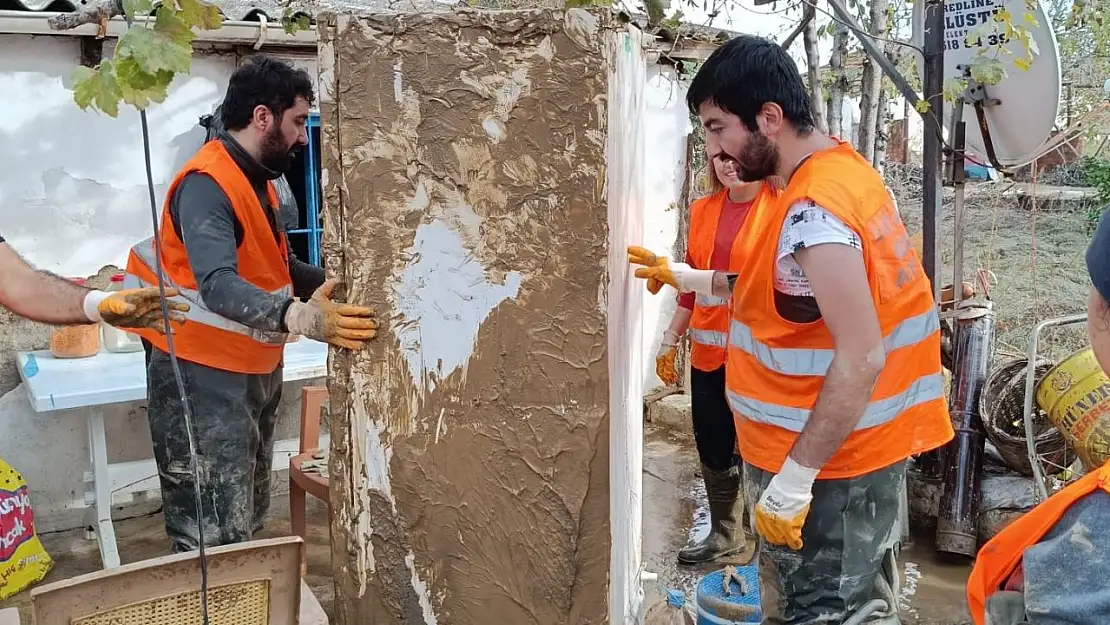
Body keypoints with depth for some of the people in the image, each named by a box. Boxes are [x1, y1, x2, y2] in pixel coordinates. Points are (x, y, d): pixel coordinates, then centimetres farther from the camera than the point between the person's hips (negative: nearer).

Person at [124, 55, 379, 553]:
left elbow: (281, 267, 17)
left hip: (255, 371, 10)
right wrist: (300, 317, -51)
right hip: (205, 377, -10)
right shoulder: (206, 184, -21)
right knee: (214, 538, -9)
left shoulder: (255, 180, 10)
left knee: (247, 520, 19)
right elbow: (218, 285, -37)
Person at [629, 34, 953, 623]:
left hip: (829, 462, -10)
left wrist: (793, 478, -25)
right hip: (857, 445, 10)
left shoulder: (812, 210, -25)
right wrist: (690, 279, 16)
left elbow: (861, 358, -29)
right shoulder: (843, 168, 7)